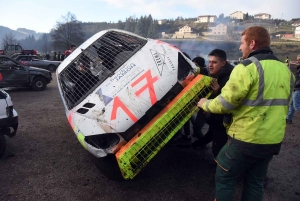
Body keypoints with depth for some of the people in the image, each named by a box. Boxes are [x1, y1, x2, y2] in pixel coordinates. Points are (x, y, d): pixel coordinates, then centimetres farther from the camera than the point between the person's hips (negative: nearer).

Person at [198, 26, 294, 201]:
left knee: (225, 180, 10)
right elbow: (281, 105, 17)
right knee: (255, 183, 22)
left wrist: (205, 104, 0)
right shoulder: (286, 70, 9)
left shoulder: (247, 68, -17)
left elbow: (225, 103, -18)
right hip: (274, 140, 8)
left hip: (246, 139, -8)